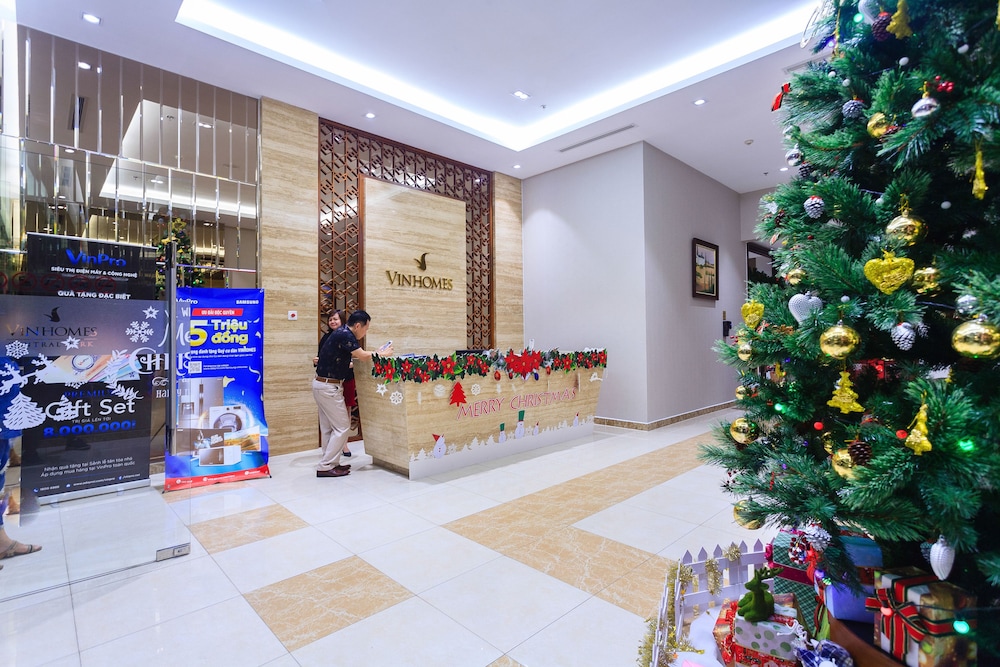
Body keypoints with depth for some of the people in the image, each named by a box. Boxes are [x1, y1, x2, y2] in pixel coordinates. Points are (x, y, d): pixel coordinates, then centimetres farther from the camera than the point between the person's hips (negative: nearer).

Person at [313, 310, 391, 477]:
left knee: (328, 427, 14)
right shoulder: (344, 335, -18)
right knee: (341, 426, -3)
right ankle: (325, 467, 2)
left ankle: (330, 462, 22)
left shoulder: (343, 333, 11)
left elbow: (355, 356, 15)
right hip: (329, 386, -10)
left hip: (324, 385, 10)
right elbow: (363, 355, -22)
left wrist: (376, 353, 10)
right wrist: (383, 354, -6)